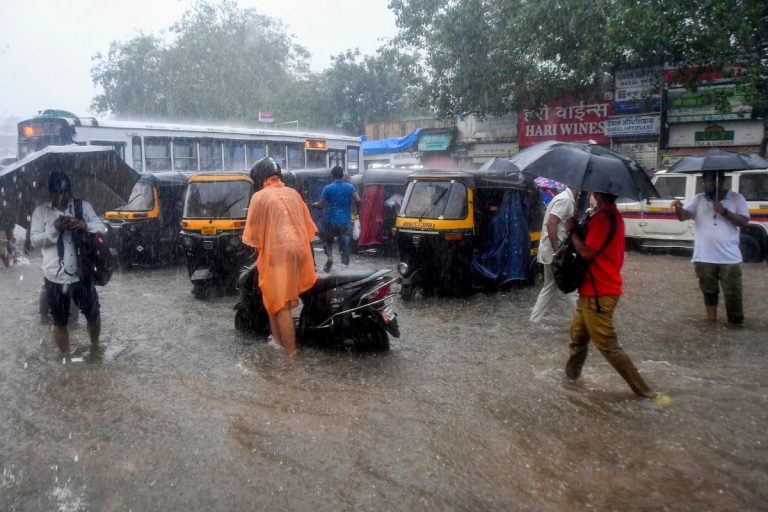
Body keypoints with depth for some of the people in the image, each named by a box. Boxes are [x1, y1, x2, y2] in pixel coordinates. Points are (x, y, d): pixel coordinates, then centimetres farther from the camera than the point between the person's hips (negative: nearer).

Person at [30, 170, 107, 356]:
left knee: (93, 313, 15)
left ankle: (95, 346, 40)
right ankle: (66, 358, 28)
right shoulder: (40, 211, 0)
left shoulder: (84, 206, 2)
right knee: (60, 321, 11)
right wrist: (54, 229, -22)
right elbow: (34, 240, -6)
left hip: (82, 274, 1)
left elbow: (102, 228, -3)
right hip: (55, 277, -1)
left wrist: (85, 225, -22)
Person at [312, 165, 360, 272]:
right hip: (346, 221, 1)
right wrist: (350, 203, 12)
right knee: (345, 244, 4)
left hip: (331, 220, -1)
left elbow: (321, 205, 0)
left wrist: (315, 204, 22)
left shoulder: (328, 188, -2)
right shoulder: (350, 187, 1)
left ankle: (329, 257, -4)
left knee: (327, 240, 19)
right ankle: (344, 264, -4)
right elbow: (358, 200, -10)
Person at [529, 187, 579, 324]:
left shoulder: (568, 199, 15)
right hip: (554, 252, -10)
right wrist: (557, 252, -24)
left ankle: (534, 320, 18)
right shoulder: (565, 199, -16)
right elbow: (551, 224, -25)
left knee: (550, 287, 15)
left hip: (551, 252, 10)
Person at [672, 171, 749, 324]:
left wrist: (724, 211, -17)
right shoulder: (698, 199, 5)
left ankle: (736, 322, 15)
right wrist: (678, 207, -29)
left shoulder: (737, 198, 2)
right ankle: (711, 320, 24)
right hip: (704, 258, 2)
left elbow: (744, 222, -4)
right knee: (709, 291, 12)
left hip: (730, 258, -2)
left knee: (733, 293, 2)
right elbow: (683, 216, -6)